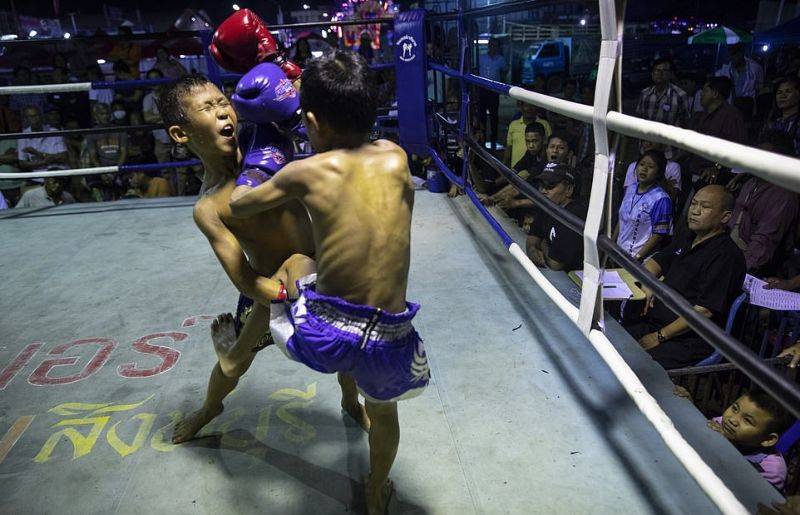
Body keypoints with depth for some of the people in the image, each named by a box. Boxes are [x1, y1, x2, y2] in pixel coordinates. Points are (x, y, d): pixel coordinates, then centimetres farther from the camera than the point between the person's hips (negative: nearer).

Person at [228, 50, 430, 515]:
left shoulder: (306, 172, -7)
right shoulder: (396, 158, 0)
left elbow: (240, 206, 11)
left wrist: (243, 187, 34)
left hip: (324, 335, -2)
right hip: (388, 340, 3)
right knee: (383, 410, 34)